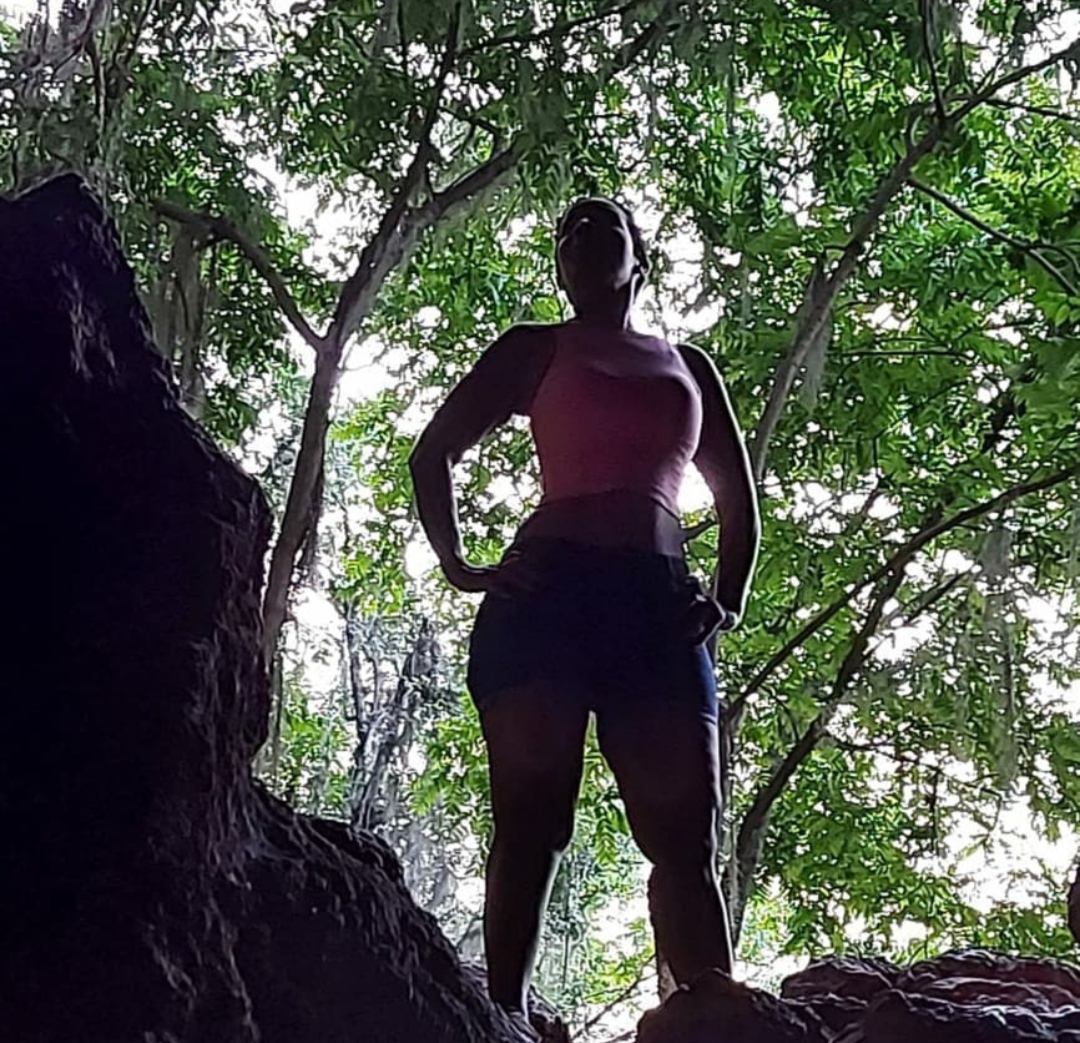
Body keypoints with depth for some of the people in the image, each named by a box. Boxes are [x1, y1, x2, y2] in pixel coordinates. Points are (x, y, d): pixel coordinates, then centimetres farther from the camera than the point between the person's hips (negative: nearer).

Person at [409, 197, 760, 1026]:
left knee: (686, 838, -4)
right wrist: (457, 565, -1)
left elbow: (739, 499, 27)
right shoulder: (534, 351, 15)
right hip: (548, 590, -3)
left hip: (658, 605, 3)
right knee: (532, 824, -9)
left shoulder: (688, 367, 25)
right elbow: (432, 453, 12)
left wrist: (731, 601, 12)